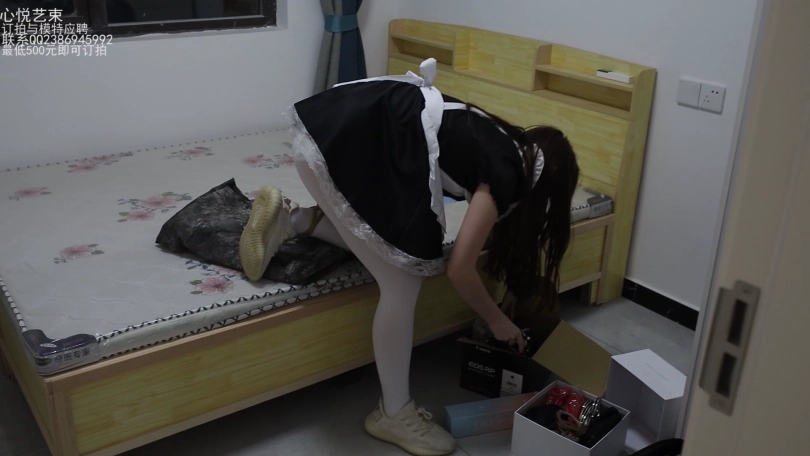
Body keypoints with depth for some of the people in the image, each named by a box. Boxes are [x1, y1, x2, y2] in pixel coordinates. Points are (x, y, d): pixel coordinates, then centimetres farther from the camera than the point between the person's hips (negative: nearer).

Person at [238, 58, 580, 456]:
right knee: (402, 284, 1)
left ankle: (291, 218, 15)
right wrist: (498, 322, 12)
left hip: (331, 123, 9)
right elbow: (459, 269, -2)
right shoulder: (508, 173, -4)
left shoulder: (505, 145, 20)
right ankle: (395, 414, 16)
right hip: (345, 144, -9)